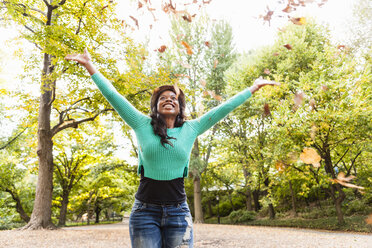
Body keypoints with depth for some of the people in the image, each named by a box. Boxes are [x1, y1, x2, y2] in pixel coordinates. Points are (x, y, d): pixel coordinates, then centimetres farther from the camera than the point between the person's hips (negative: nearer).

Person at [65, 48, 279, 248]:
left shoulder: (191, 129, 5)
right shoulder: (143, 125, 3)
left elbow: (223, 108, 7)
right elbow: (113, 96, 3)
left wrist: (253, 88, 11)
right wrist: (90, 66, 5)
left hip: (178, 212, 1)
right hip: (145, 211, 0)